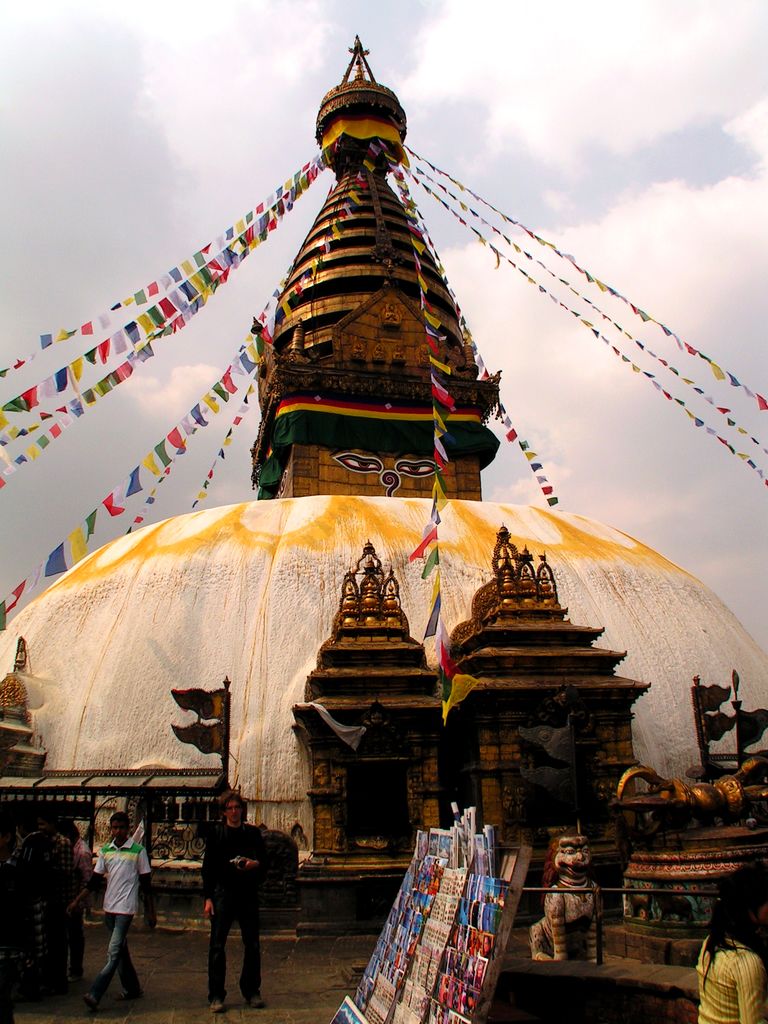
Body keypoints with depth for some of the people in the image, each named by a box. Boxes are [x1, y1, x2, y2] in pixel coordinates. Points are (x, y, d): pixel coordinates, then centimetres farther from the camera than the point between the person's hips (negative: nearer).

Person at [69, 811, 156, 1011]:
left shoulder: (138, 851, -5)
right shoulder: (105, 850, 7)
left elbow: (146, 884, -1)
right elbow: (95, 880, 11)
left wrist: (150, 912, 0)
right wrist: (77, 900, 1)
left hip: (126, 908, -5)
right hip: (109, 907, 5)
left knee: (113, 953, -11)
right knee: (120, 950, 12)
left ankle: (94, 995, -13)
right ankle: (132, 989, 24)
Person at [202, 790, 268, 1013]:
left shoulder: (253, 833, 7)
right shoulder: (216, 834, 3)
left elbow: (265, 863, 11)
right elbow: (208, 867, 2)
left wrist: (255, 864, -12)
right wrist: (207, 898, -4)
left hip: (248, 894, 2)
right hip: (223, 893, -2)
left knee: (252, 945, 6)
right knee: (217, 946, -2)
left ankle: (251, 991, 19)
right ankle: (216, 995, 9)